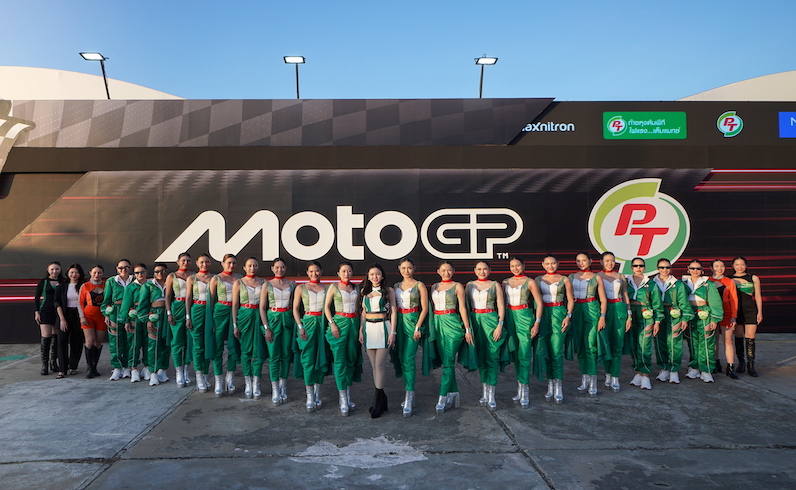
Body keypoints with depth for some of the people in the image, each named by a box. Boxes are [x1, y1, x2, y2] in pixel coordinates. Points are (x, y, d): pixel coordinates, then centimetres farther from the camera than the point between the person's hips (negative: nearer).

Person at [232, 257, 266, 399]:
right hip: (244, 316, -1)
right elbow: (235, 305, 1)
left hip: (259, 316, 1)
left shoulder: (263, 282, 7)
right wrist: (235, 325, -4)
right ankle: (248, 383, 15)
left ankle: (256, 384, 6)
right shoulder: (238, 283, 3)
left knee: (258, 351, -1)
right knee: (246, 350, 4)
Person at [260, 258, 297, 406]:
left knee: (286, 355, 5)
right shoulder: (267, 285, 0)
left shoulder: (292, 284, 6)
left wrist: (296, 323, 0)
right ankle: (275, 391, 4)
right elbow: (262, 307, -1)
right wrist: (266, 328, -8)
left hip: (288, 320, 2)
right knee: (274, 356, -2)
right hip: (272, 319, -2)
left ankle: (283, 387, 18)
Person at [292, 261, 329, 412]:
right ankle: (310, 397, -1)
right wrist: (300, 327, -6)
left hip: (323, 324, 2)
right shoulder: (301, 288, 6)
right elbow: (295, 309, 4)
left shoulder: (327, 288, 8)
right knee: (308, 360, -5)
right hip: (308, 323, -1)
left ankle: (317, 394, 15)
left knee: (321, 359, 4)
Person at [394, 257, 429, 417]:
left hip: (413, 322, -5)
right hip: (399, 322, 5)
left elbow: (424, 308, -5)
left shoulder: (419, 285, -1)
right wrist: (393, 328, 6)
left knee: (409, 360, -12)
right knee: (402, 359, 7)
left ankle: (409, 401, -12)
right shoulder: (396, 286, 12)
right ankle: (410, 395, 19)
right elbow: (393, 307, 15)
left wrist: (417, 327, -13)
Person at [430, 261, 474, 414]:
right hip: (437, 323, 5)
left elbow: (462, 308, -2)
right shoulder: (434, 287, 13)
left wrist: (467, 329, -5)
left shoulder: (457, 286, 0)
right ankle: (454, 394, 18)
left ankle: (443, 398, -8)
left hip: (452, 323, -5)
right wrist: (431, 327, 10)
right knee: (446, 361, 9)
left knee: (448, 362, -9)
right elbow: (432, 307, 16)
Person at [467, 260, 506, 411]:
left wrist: (500, 325, -10)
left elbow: (501, 307, -1)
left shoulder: (495, 285, 3)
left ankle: (491, 396, -1)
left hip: (490, 321, -2)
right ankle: (484, 392, 18)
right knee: (480, 358, 8)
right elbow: (465, 306, 9)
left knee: (492, 358, -4)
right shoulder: (469, 285, 9)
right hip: (474, 322, 3)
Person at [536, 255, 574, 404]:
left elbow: (570, 300, 4)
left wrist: (568, 316, -8)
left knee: (557, 352, -7)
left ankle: (558, 388, -2)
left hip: (558, 315, -3)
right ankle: (550, 385, 15)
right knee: (546, 352, 6)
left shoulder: (564, 279, 3)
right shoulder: (538, 279, 10)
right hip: (543, 316, 3)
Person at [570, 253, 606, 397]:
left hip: (592, 311, -3)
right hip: (576, 311, 3)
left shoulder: (596, 278, 3)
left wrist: (602, 317, -8)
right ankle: (584, 379, 15)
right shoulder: (571, 277, 11)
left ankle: (592, 383, -4)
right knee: (580, 346, 6)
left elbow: (603, 300, 2)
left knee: (590, 346, -8)